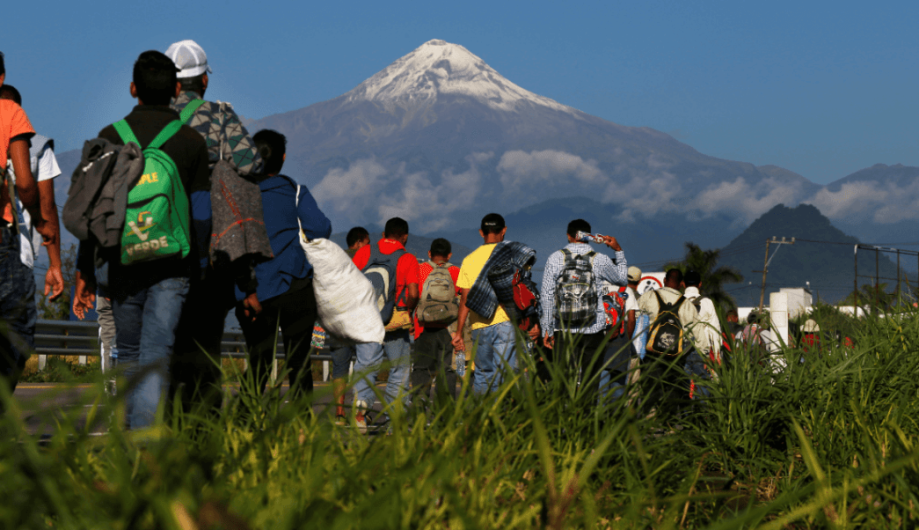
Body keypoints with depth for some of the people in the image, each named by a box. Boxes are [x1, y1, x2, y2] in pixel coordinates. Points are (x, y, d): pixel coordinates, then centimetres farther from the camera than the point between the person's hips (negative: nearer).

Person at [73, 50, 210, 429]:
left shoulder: (111, 137, 2)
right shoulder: (192, 141, 2)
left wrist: (85, 272, 6)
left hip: (121, 262, 1)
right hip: (172, 267, -1)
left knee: (129, 356, 16)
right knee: (156, 356, -4)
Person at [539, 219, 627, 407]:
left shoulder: (555, 258, 1)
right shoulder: (600, 260, -1)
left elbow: (547, 296, -1)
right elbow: (621, 278, 19)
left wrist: (546, 329, 3)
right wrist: (618, 250, 26)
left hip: (563, 330, 0)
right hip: (594, 330, 0)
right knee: (591, 381, 5)